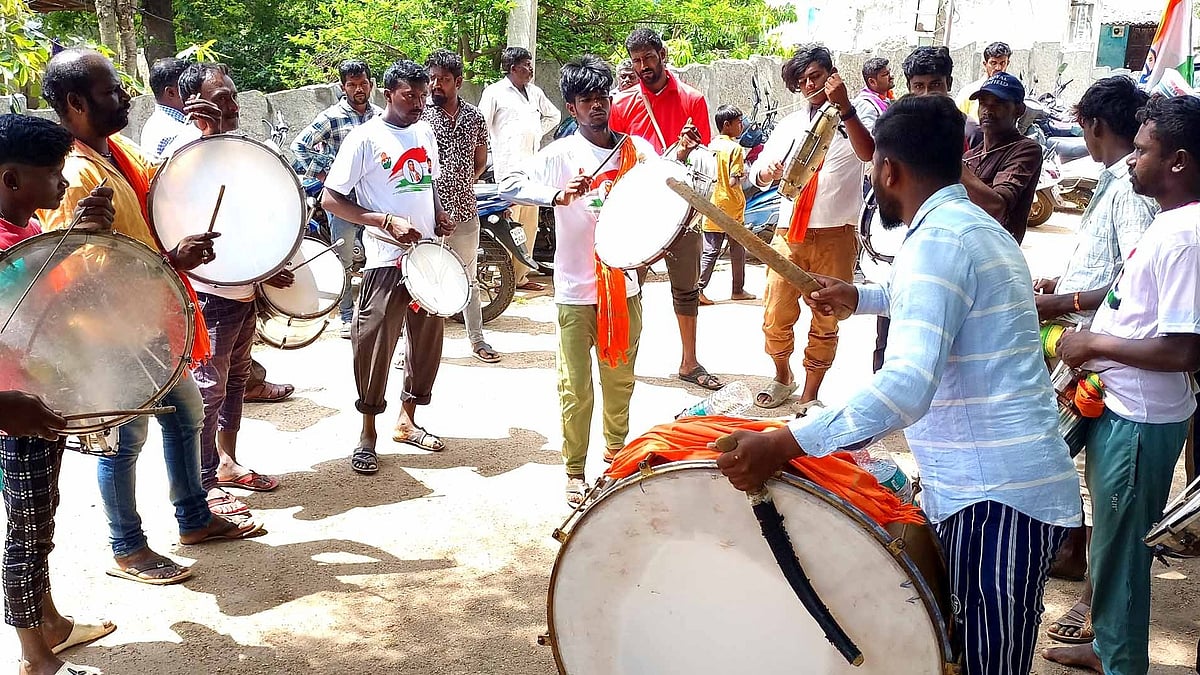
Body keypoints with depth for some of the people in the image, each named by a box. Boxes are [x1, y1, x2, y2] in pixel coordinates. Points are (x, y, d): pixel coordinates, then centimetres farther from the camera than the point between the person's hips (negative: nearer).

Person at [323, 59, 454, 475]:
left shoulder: (425, 133, 11)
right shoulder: (366, 139, -10)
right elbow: (331, 199, -11)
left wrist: (439, 215, 5)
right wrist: (388, 221, -20)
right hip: (387, 260, -7)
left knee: (427, 340, 14)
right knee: (375, 346, -1)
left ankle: (406, 420, 30)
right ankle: (368, 434, 13)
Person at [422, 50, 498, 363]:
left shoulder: (474, 117, 5)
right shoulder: (419, 116, -5)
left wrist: (461, 184, 3)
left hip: (464, 210, 3)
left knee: (468, 278, 16)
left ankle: (477, 338, 28)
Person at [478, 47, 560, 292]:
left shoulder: (534, 92, 17)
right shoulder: (495, 92, -1)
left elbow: (553, 115, 33)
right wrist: (489, 157, -5)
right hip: (509, 166, -7)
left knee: (529, 224, 8)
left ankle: (520, 274, 16)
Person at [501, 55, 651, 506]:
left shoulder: (637, 150, 4)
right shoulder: (561, 154, -7)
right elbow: (510, 186, -18)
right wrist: (557, 195, -34)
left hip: (624, 283, 4)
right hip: (577, 289, -3)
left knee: (620, 379, 17)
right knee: (576, 388, 2)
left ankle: (617, 452, 38)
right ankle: (575, 472, 15)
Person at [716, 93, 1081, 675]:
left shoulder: (939, 239, -16)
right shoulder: (977, 227, 16)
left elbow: (908, 385, -31)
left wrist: (780, 446, -35)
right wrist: (860, 298, 45)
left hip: (995, 500, -10)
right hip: (1019, 482, 10)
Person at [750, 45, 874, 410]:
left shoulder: (854, 119, 0)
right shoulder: (789, 125, 14)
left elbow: (868, 153, -22)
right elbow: (759, 177, 12)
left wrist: (844, 108, -33)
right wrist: (768, 172, -12)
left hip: (835, 236, -3)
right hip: (789, 233, 3)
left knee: (826, 321, 6)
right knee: (776, 317, 4)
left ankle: (810, 397, 20)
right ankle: (783, 379, 30)